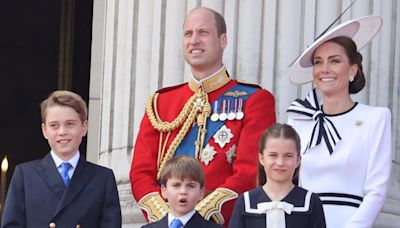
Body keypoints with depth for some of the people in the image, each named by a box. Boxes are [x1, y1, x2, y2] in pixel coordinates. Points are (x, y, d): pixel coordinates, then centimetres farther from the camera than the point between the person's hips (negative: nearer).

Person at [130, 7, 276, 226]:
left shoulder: (255, 100, 3)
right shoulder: (160, 102, 14)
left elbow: (250, 173, -7)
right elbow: (141, 172, 8)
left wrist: (200, 216, -15)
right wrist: (164, 218, -9)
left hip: (224, 223, -2)